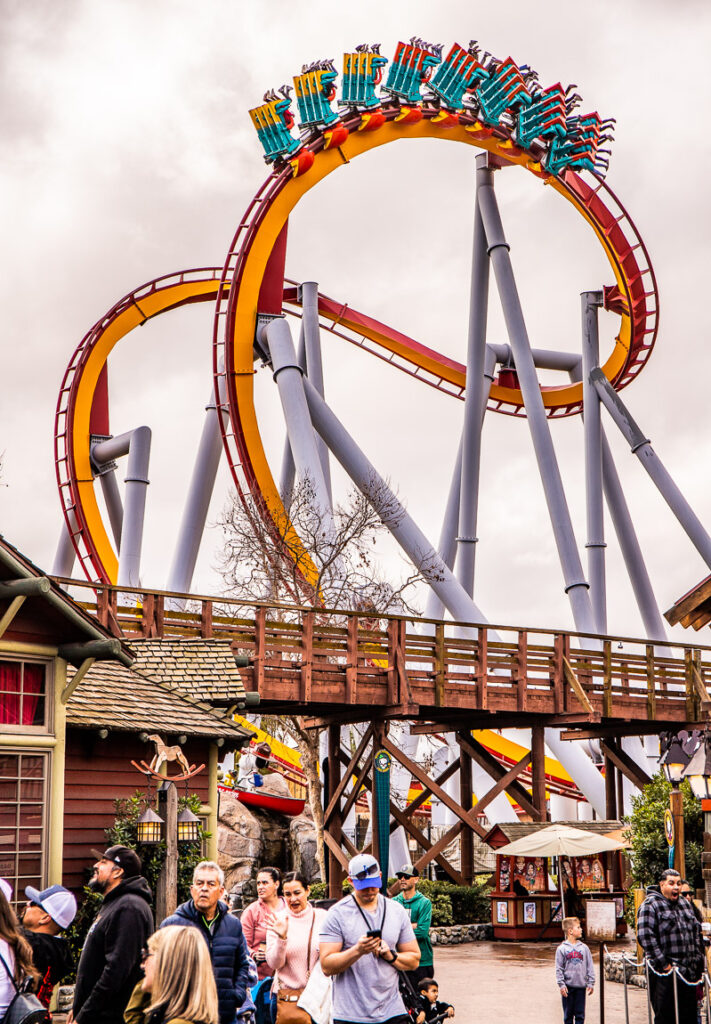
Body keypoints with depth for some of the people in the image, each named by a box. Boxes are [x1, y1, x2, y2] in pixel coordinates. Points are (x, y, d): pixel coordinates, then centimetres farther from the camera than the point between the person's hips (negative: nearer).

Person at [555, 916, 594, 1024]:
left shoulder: (584, 948, 3)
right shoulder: (562, 949, -4)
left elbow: (590, 967, 6)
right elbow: (559, 969, -2)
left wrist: (591, 983, 3)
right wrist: (561, 985, -8)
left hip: (581, 986, 2)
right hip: (568, 986, -2)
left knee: (580, 1014, 5)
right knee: (568, 1013, 7)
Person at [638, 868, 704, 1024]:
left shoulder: (685, 904, 16)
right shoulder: (650, 905, -8)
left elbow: (696, 930, 23)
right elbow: (645, 937, -17)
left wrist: (698, 959, 13)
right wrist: (664, 965, -19)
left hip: (688, 972, 7)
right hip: (664, 974, -7)